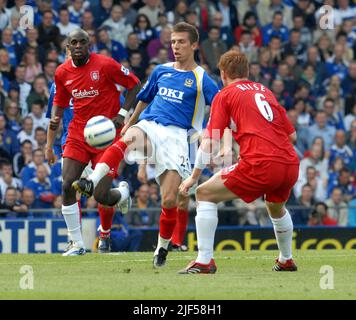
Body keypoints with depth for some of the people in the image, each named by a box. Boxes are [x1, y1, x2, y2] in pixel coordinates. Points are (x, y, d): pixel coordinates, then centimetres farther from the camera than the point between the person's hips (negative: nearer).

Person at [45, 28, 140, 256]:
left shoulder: (106, 65, -11)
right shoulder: (62, 72, 3)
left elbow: (135, 85, -1)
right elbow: (59, 103, 16)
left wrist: (122, 114, -12)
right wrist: (49, 144, 10)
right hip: (78, 134, 4)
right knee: (68, 187, -11)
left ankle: (123, 192, 33)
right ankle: (77, 244, -1)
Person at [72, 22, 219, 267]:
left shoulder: (201, 79, 5)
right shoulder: (161, 71, 18)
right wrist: (129, 123, 35)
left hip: (176, 135, -2)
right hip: (148, 126, 2)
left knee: (170, 201, -9)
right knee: (128, 139, -37)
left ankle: (162, 248, 15)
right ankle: (93, 182, -56)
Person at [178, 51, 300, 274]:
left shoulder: (225, 95, 8)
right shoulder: (265, 92, 24)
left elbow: (210, 142, 0)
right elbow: (292, 135, 25)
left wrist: (194, 177, 7)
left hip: (260, 165, -6)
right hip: (291, 164, 6)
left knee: (205, 195, 6)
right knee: (276, 207, 36)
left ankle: (204, 261, -3)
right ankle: (286, 261, 48)